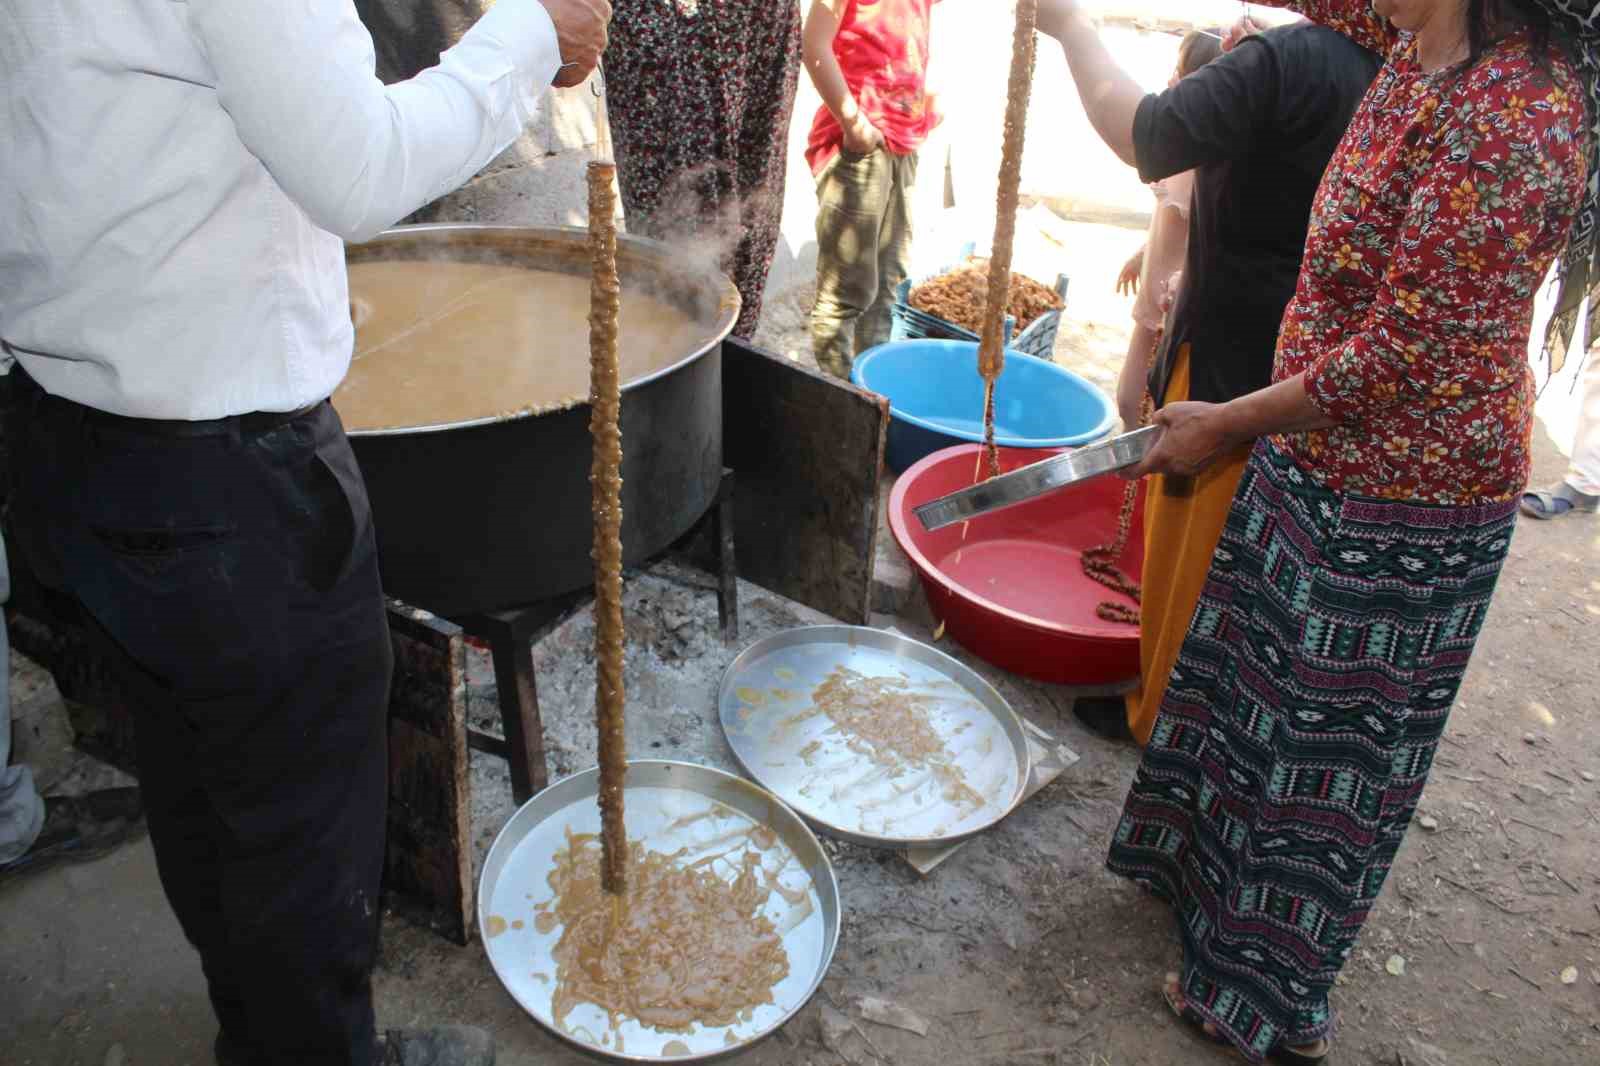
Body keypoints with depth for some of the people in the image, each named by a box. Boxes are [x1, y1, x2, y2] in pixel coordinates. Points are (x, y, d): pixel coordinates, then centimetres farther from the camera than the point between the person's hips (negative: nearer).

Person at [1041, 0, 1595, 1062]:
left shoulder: (1509, 120, -29)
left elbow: (1397, 358, -27)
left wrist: (1224, 425, -14)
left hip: (1394, 509, -9)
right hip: (1325, 454, 9)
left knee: (1325, 745, 8)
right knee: (1258, 677, 26)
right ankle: (1208, 869, 52)